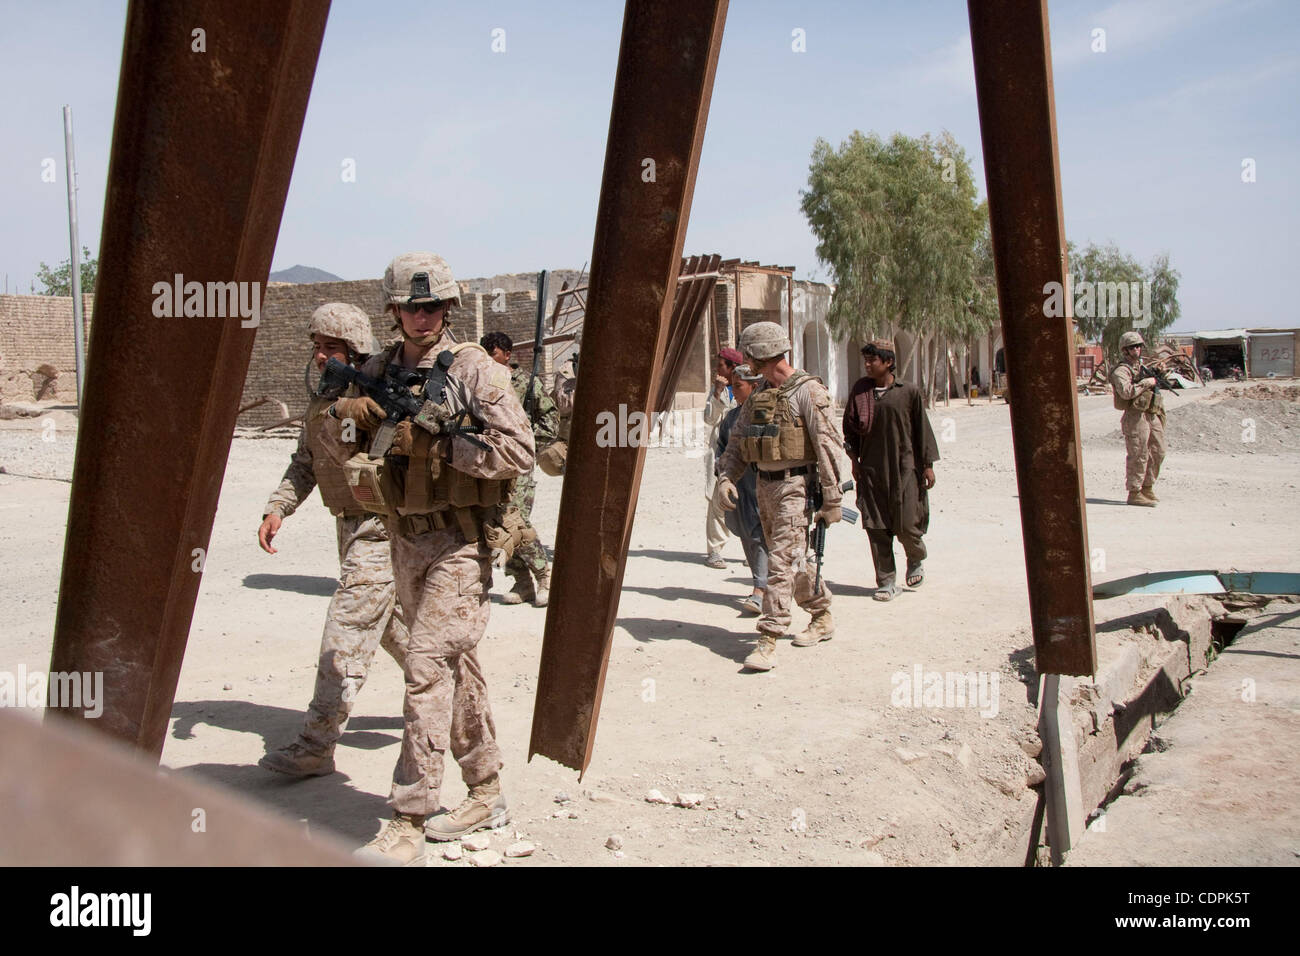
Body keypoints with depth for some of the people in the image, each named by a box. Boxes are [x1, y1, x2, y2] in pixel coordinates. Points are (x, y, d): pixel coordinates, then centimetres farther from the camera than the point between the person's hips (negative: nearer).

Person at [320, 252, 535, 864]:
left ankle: (407, 827, -6)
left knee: (425, 665, -12)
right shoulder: (379, 372, 8)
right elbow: (340, 443, 16)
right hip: (407, 539, 6)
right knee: (456, 666, 14)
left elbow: (518, 451, -15)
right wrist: (347, 415, -7)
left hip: (461, 541, -6)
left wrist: (439, 440, -20)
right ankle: (486, 795, 28)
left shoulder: (475, 369, -9)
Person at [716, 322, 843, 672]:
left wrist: (832, 500, -17)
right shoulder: (758, 396, 13)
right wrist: (726, 477, -4)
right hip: (765, 486, 8)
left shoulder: (808, 391, -12)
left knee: (781, 563, -12)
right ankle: (823, 618, 34)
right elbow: (736, 443, 14)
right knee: (793, 560, 17)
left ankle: (768, 642, -12)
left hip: (794, 486, -8)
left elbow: (827, 445, -15)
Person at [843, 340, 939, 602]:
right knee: (876, 527, 0)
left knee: (906, 524, -4)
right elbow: (850, 428, 12)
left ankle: (917, 558, 29)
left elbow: (922, 429, 3)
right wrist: (854, 460, 7)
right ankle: (886, 581, 11)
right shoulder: (859, 391, 5)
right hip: (870, 469, 3)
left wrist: (928, 465, 1)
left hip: (904, 467, -2)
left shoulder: (909, 392, -1)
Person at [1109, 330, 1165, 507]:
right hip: (1136, 417, -9)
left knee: (1157, 453, 12)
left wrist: (1161, 413, 19)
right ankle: (1134, 493, -2)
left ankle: (1147, 488, 23)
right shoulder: (1121, 371, -9)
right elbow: (1126, 391, -26)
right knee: (1138, 456, -8)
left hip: (1152, 415, 9)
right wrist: (1147, 382, -18)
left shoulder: (1144, 367, 19)